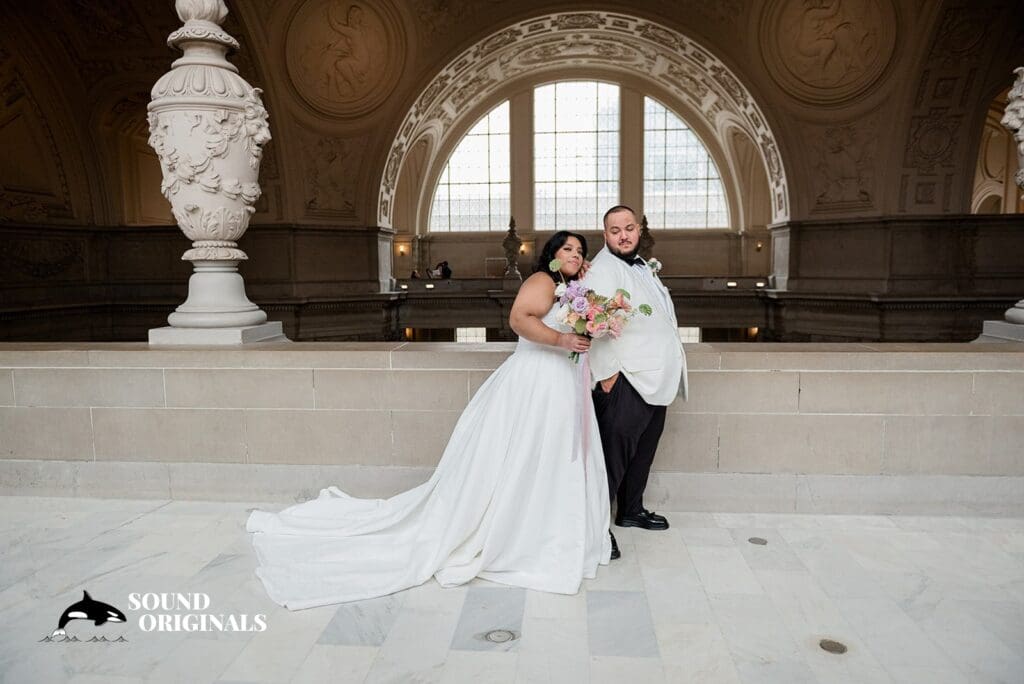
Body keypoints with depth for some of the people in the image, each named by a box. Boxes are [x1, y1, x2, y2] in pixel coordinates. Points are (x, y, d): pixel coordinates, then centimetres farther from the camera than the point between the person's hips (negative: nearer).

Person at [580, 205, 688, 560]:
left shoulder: (642, 266, 19)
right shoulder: (603, 269, -12)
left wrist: (671, 367, 23)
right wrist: (607, 372, -24)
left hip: (656, 377, 10)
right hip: (626, 379, -10)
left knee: (645, 446, 17)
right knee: (616, 449, -9)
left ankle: (631, 510, 31)